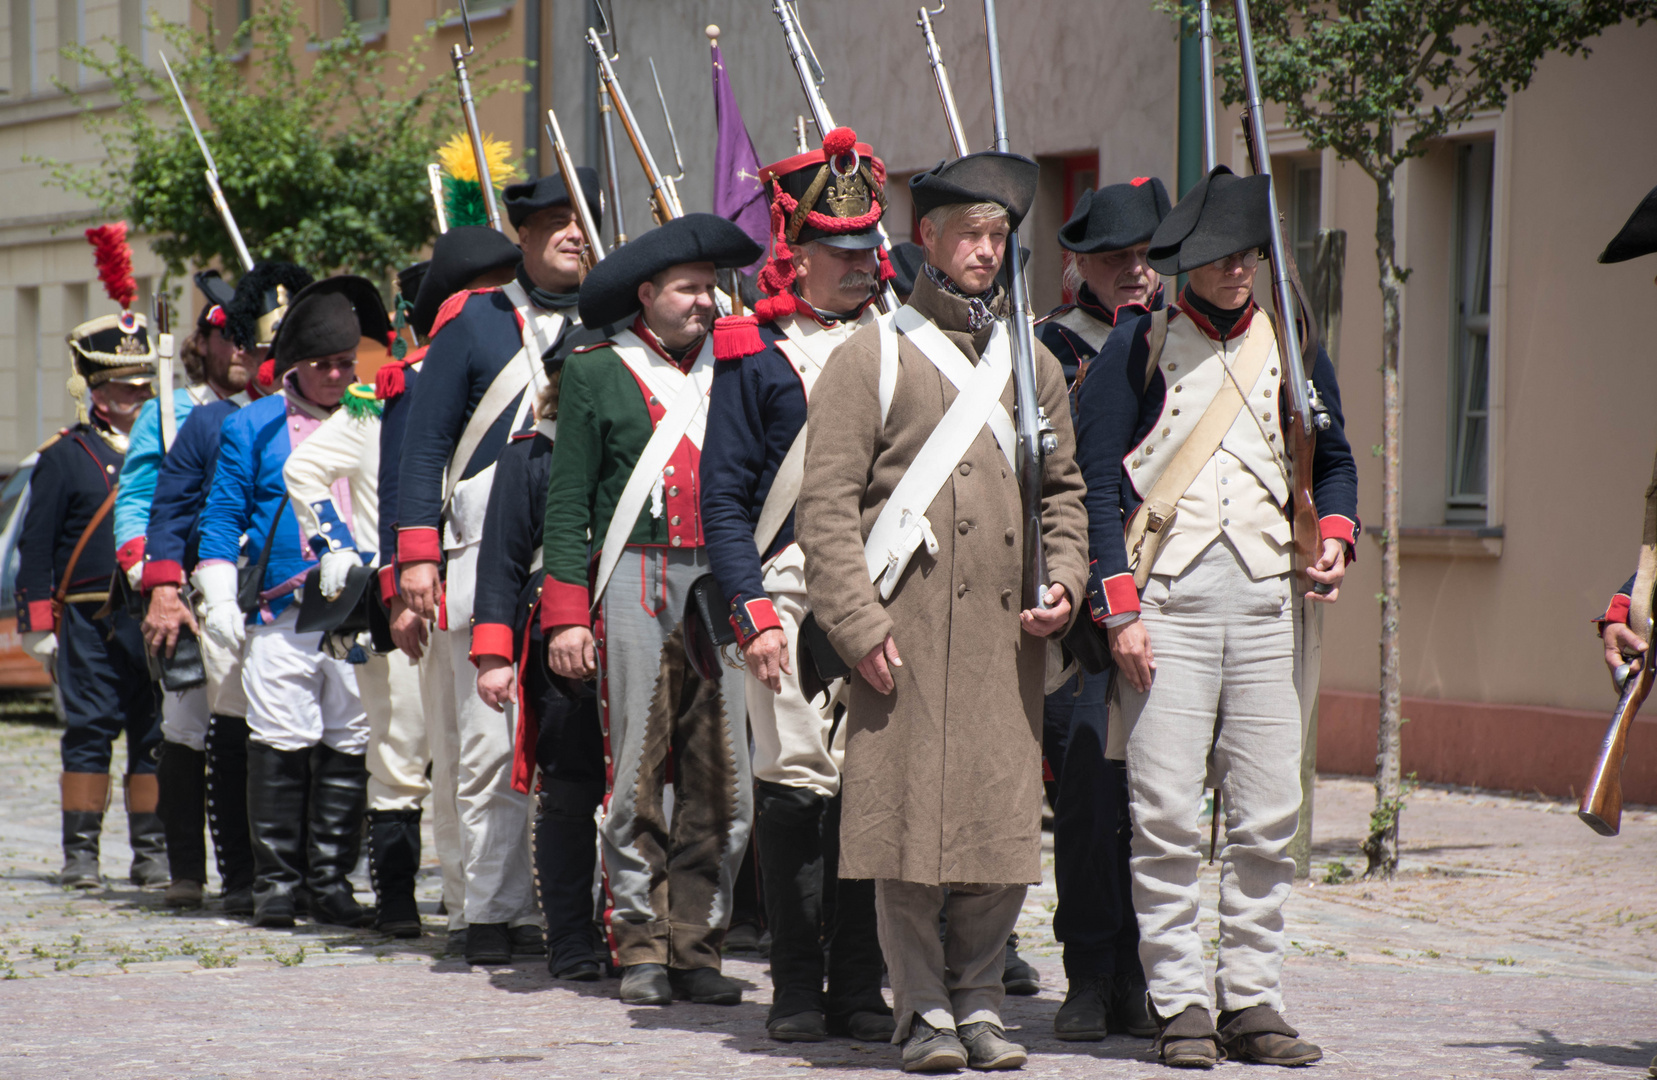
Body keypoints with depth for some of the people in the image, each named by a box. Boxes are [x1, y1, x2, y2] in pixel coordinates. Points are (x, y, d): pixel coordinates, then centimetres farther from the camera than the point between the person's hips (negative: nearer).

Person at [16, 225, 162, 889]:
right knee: (89, 733, -3)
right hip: (91, 621, -3)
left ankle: (151, 852, 8)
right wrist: (38, 622, -5)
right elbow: (35, 546, 2)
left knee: (155, 735, 3)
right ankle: (81, 852, 2)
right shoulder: (65, 458, 3)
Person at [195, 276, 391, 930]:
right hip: (282, 612, -2)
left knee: (349, 746, 1)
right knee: (280, 743, -5)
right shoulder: (253, 427, 7)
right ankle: (276, 881, 2)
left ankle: (331, 881, 9)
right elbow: (223, 516, 7)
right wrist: (219, 598, -1)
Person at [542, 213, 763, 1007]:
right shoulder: (597, 376, 6)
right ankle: (641, 948, 6)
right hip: (636, 586, -3)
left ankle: (697, 948, 7)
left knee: (724, 783, 0)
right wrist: (567, 615, -5)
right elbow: (568, 503, 3)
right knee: (636, 776, -1)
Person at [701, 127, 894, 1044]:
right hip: (790, 589, -3)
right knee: (795, 779, -6)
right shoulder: (755, 356, 4)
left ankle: (860, 985, 6)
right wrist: (753, 613, -9)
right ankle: (797, 988, 1)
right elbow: (723, 499, 1)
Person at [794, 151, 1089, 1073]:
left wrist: (1064, 581, 5)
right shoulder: (873, 357, 2)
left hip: (1010, 633, 4)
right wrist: (860, 621, -10)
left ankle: (979, 998, 13)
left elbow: (1064, 488, 22)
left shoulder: (1033, 365, 17)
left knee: (1006, 817, 2)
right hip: (909, 631, -4)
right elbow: (827, 503, -3)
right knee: (909, 814, -4)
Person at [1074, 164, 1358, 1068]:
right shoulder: (1138, 348, 3)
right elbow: (1097, 482, -1)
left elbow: (1333, 458, 23)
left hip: (1269, 600, 3)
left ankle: (1252, 1001, 9)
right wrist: (1119, 609, -9)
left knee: (1268, 819, 2)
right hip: (1167, 597, -3)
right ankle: (1179, 1006, 0)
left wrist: (1334, 534, 2)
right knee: (1165, 817, -6)